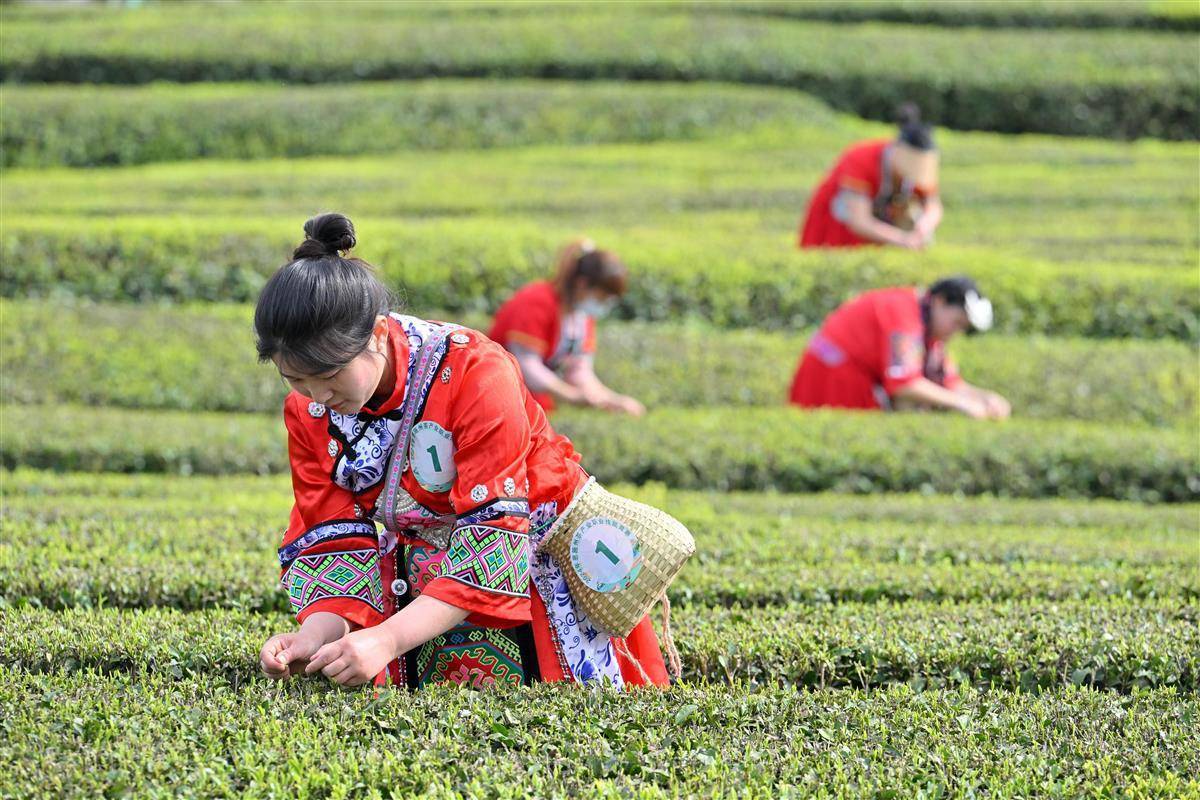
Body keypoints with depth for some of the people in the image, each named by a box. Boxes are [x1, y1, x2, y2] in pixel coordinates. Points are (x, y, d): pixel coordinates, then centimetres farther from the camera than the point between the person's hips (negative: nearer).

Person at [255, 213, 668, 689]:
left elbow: (492, 538, -33)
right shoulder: (308, 410, -12)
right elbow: (332, 539, -9)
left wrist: (387, 639, -43)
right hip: (427, 576, 5)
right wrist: (319, 632, -32)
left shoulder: (474, 372, -30)